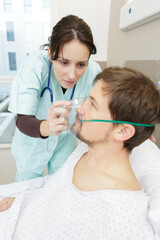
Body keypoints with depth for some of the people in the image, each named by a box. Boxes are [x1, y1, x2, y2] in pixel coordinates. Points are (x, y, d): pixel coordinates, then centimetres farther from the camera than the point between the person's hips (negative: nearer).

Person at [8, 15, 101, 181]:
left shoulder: (93, 72, -25)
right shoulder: (35, 64, -31)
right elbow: (23, 120, -32)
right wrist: (46, 127, -54)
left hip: (65, 143, 2)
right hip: (32, 142, -1)